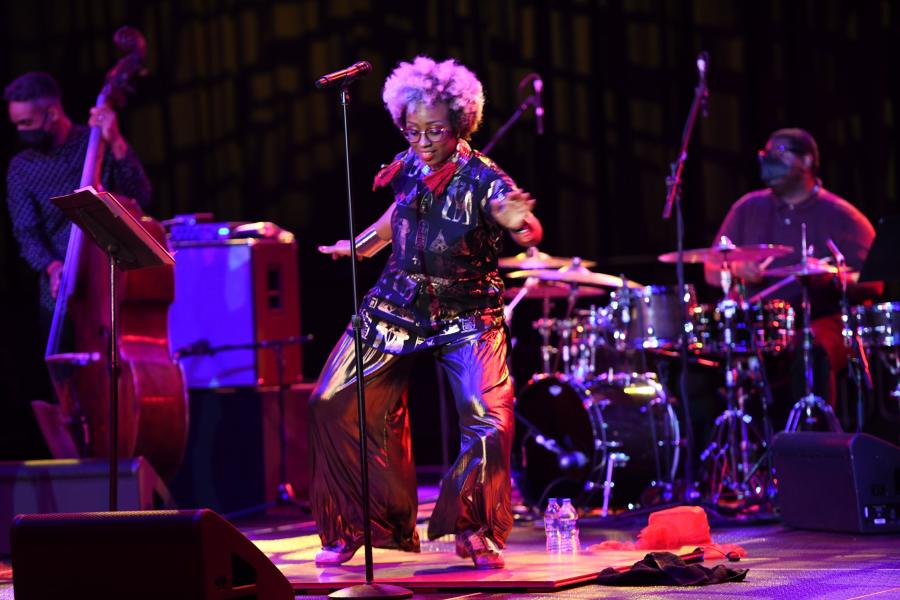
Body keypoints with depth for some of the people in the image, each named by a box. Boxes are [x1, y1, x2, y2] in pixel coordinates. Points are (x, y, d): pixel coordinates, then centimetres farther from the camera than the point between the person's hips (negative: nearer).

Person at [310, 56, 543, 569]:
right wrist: (359, 246, 23)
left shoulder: (481, 179, -21)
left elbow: (518, 220, -40)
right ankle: (354, 527, 19)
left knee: (490, 423, -22)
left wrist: (519, 223, -62)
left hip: (467, 317, -5)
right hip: (398, 307, 5)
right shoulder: (409, 168, -5)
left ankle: (477, 534, 3)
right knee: (333, 406, 1)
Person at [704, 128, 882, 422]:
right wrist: (737, 269, -8)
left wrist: (832, 278, -22)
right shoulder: (748, 209, 14)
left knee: (810, 353, -37)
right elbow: (712, 271, 15)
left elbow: (871, 284, -2)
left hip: (822, 323, -3)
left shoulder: (841, 217, 4)